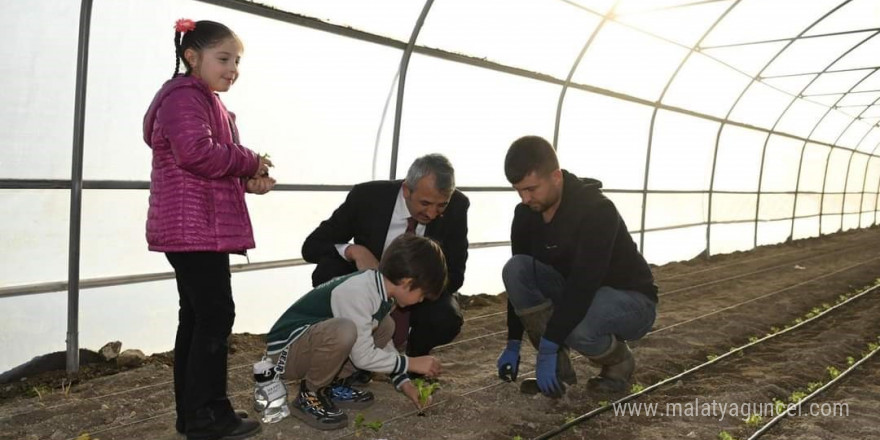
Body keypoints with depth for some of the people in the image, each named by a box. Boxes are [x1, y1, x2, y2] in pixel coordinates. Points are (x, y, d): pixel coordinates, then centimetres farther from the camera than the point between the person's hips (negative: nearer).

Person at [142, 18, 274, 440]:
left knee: (196, 317, 11)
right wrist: (251, 162, -11)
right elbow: (198, 154, -25)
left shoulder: (204, 102, 26)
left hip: (198, 228, 11)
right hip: (194, 228, -11)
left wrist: (248, 181, 9)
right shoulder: (184, 97, -9)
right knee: (215, 315, -10)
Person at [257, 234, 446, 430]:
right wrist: (411, 363, -15)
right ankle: (310, 395, -10)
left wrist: (403, 382, 7)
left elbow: (383, 341, 13)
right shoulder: (357, 292, -28)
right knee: (345, 330, -36)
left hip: (313, 340, 9)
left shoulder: (382, 288, 0)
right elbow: (363, 357, -25)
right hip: (286, 350, -9)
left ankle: (334, 384, 8)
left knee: (385, 327, 3)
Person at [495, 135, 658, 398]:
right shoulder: (526, 214, -8)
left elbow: (583, 286, -35)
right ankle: (558, 368, -8)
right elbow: (521, 277, -2)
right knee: (515, 269, -21)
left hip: (631, 301, -6)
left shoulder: (596, 210, -29)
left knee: (576, 326, -39)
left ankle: (620, 362, -2)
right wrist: (513, 345, -5)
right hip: (571, 297, 6)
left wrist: (547, 350, -35)